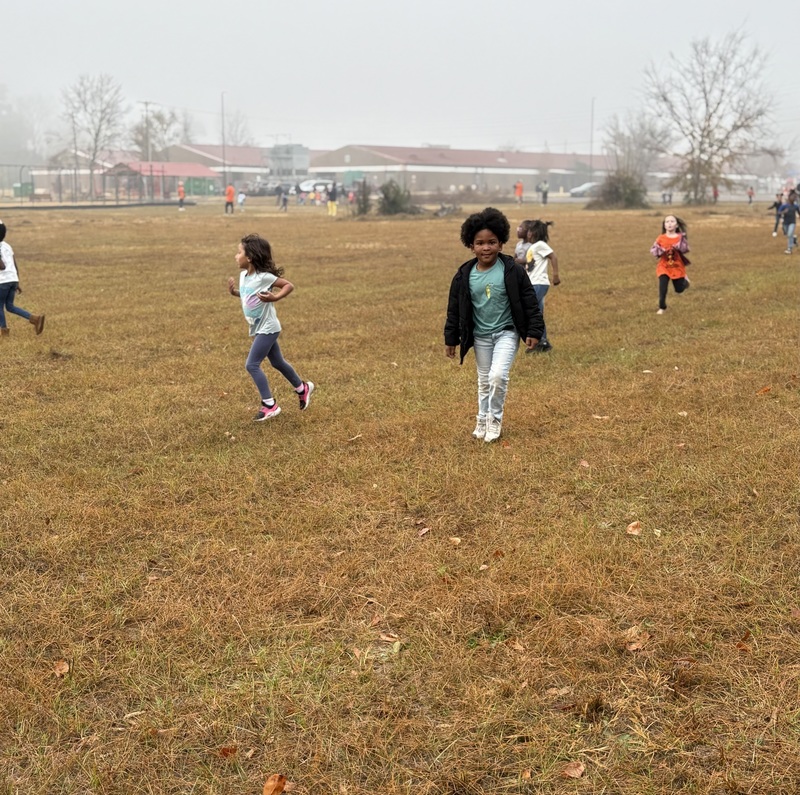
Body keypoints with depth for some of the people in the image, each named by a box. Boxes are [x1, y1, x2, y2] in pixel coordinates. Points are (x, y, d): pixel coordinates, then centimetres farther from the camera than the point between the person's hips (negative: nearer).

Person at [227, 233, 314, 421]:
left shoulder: (264, 277, -21)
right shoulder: (243, 275, 3)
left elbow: (289, 285, -17)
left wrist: (274, 298, -30)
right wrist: (234, 292, 1)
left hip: (267, 328, -9)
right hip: (259, 329, 9)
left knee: (252, 365, -13)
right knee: (277, 363, 21)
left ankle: (269, 405, -6)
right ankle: (303, 388, 40)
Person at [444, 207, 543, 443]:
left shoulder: (512, 271, -13)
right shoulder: (464, 275, -7)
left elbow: (529, 302, -7)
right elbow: (454, 309, 2)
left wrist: (533, 331, -9)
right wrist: (450, 339, 4)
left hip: (507, 332, -3)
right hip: (480, 336, 3)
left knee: (498, 375, -18)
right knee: (484, 380, 14)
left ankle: (495, 418, 3)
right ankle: (483, 419, 33)